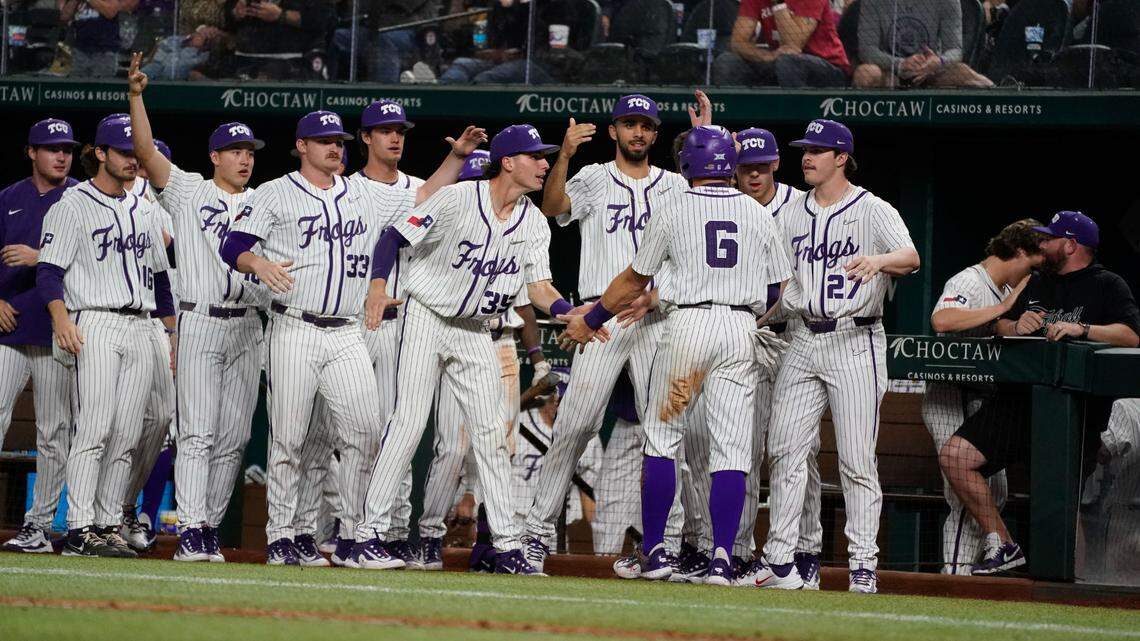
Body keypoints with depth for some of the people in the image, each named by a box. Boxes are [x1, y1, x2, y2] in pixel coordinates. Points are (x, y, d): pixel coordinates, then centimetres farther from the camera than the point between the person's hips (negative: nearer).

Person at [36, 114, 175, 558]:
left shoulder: (144, 211, 19)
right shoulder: (72, 206, -1)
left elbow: (159, 275, 24)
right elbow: (49, 270, -7)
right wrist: (61, 318, -23)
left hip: (140, 329, 7)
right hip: (94, 326, -6)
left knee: (126, 434, 2)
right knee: (94, 428, -15)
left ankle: (108, 525, 6)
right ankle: (79, 530, -16)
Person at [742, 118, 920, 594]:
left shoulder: (872, 211, -5)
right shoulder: (792, 214, 14)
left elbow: (911, 257, -22)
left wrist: (877, 260, -42)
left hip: (855, 344, -6)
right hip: (805, 341, 6)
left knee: (857, 459, -5)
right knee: (784, 449, 1)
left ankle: (863, 565, -1)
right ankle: (780, 562, 5)